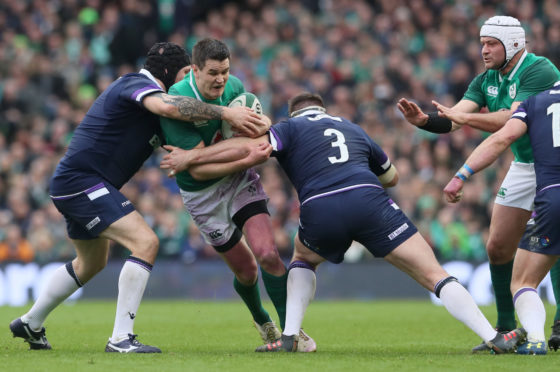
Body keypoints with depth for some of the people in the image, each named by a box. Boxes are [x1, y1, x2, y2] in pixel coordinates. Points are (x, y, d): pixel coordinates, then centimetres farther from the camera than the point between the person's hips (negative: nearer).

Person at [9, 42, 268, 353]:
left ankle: (30, 324, 42)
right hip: (82, 181, -11)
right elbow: (169, 106, -37)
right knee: (146, 242, -21)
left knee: (92, 263, 28)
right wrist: (225, 113, -35)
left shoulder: (137, 88, 17)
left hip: (72, 184, 11)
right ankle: (121, 338, -20)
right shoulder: (137, 85, -13)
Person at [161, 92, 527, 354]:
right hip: (369, 201, 1)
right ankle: (494, 338, -11)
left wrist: (189, 162, 16)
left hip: (320, 212, -1)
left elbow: (249, 153, 6)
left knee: (303, 259, 33)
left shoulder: (289, 128, 23)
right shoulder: (353, 128, 35)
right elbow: (392, 176, 48)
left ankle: (290, 337, 18)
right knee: (435, 275, 2)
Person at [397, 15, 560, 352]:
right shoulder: (487, 80, 2)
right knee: (498, 246, 4)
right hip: (522, 168, 8)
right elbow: (454, 119, -6)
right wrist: (423, 120, -25)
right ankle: (506, 329, 14)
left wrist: (465, 116, -32)